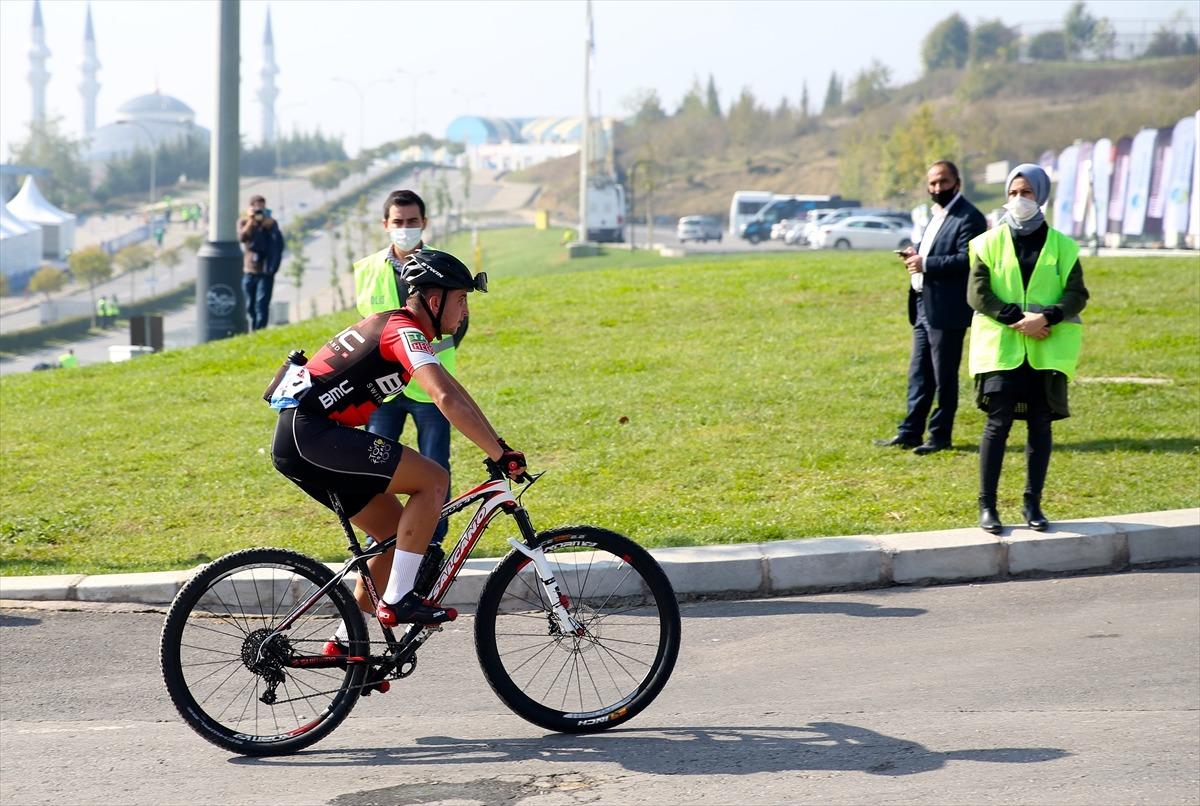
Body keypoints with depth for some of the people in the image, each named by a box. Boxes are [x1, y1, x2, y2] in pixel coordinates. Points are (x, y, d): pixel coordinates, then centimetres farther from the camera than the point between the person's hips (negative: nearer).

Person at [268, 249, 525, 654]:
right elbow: (446, 399, -27)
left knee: (399, 532, 12)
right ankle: (397, 601, -12)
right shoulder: (405, 330, -12)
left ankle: (346, 641, 16)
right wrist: (500, 455, -24)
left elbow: (454, 392, 23)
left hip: (299, 438, 10)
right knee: (433, 480, -14)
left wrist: (500, 446, 18)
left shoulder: (400, 327, 19)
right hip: (311, 431, -10)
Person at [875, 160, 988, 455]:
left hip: (947, 310, -9)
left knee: (944, 376, 0)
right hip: (924, 306, 9)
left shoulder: (969, 218, -13)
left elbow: (967, 260, -23)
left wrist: (925, 264, -21)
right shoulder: (936, 215, 18)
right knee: (919, 374, 12)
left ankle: (940, 436, 7)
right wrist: (915, 254, 6)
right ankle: (910, 432, 17)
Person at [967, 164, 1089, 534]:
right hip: (1001, 347, -1)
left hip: (1047, 349, 2)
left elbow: (1077, 294, 2)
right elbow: (977, 293, -4)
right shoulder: (990, 242, 4)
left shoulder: (1061, 245, 6)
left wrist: (1046, 317, -16)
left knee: (1041, 425, 4)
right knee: (998, 423, -7)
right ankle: (987, 505, 0)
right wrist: (1017, 318, -14)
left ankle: (1033, 503, 14)